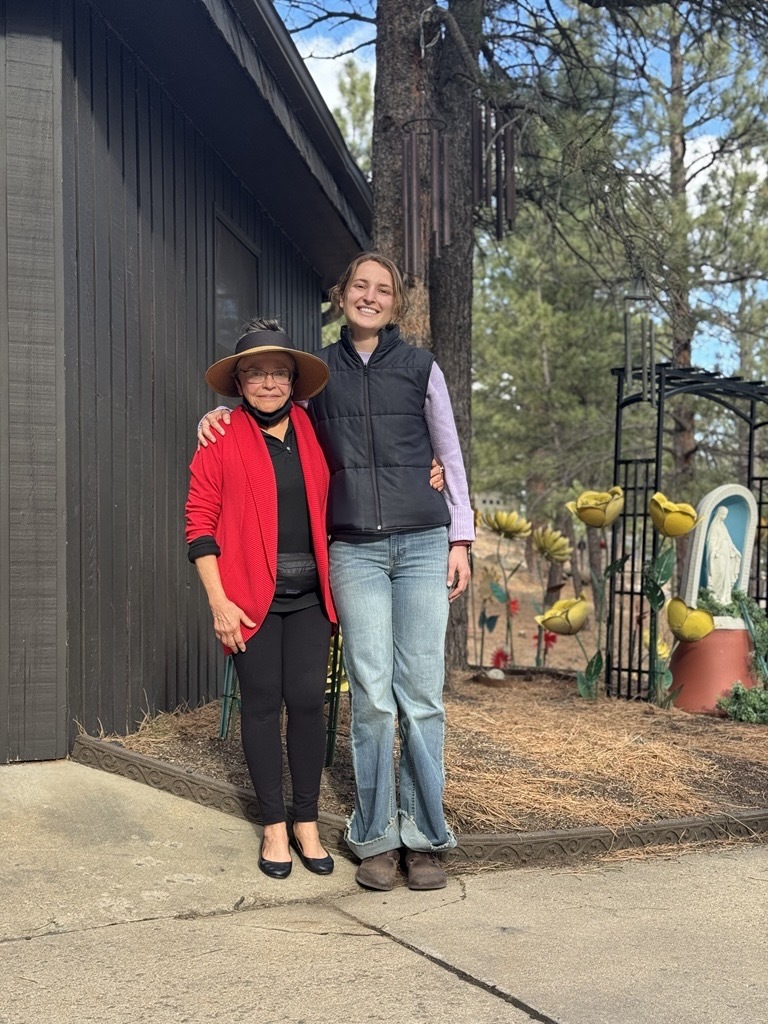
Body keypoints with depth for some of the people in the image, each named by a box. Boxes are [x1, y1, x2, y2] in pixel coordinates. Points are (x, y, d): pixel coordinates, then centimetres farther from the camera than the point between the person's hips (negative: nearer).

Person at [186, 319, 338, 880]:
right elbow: (201, 524, -3)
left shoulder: (313, 433, 8)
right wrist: (219, 600, -9)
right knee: (262, 705, 4)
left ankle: (307, 822, 18)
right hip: (251, 596, -2)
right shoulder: (221, 440, -1)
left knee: (308, 702, 2)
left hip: (308, 593, 3)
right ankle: (275, 826, 18)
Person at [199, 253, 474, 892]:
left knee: (422, 694, -1)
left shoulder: (420, 367, 9)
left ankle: (424, 837, 11)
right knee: (372, 697, -2)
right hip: (355, 551, 1)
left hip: (422, 544, 0)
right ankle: (376, 838, 11)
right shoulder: (318, 370, 11)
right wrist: (220, 414, 5)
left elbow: (451, 457, 10)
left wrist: (460, 539, 4)